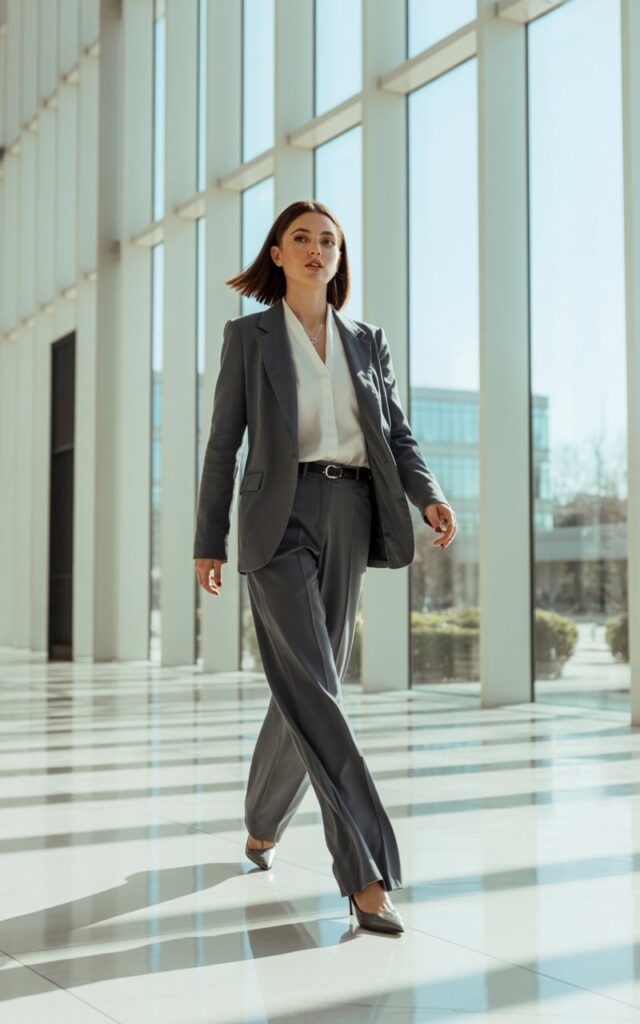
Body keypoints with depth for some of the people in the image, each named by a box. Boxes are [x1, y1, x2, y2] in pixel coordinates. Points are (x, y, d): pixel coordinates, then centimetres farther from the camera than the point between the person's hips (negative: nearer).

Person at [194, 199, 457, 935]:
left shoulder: (368, 343, 15)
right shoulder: (248, 336, 6)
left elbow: (397, 435, 10)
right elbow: (224, 443, 5)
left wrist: (430, 498, -10)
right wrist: (209, 542, 3)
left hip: (349, 521, 4)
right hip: (280, 517, -4)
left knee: (305, 686, 9)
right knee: (313, 691, -16)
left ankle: (263, 819, 35)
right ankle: (367, 876, -19)